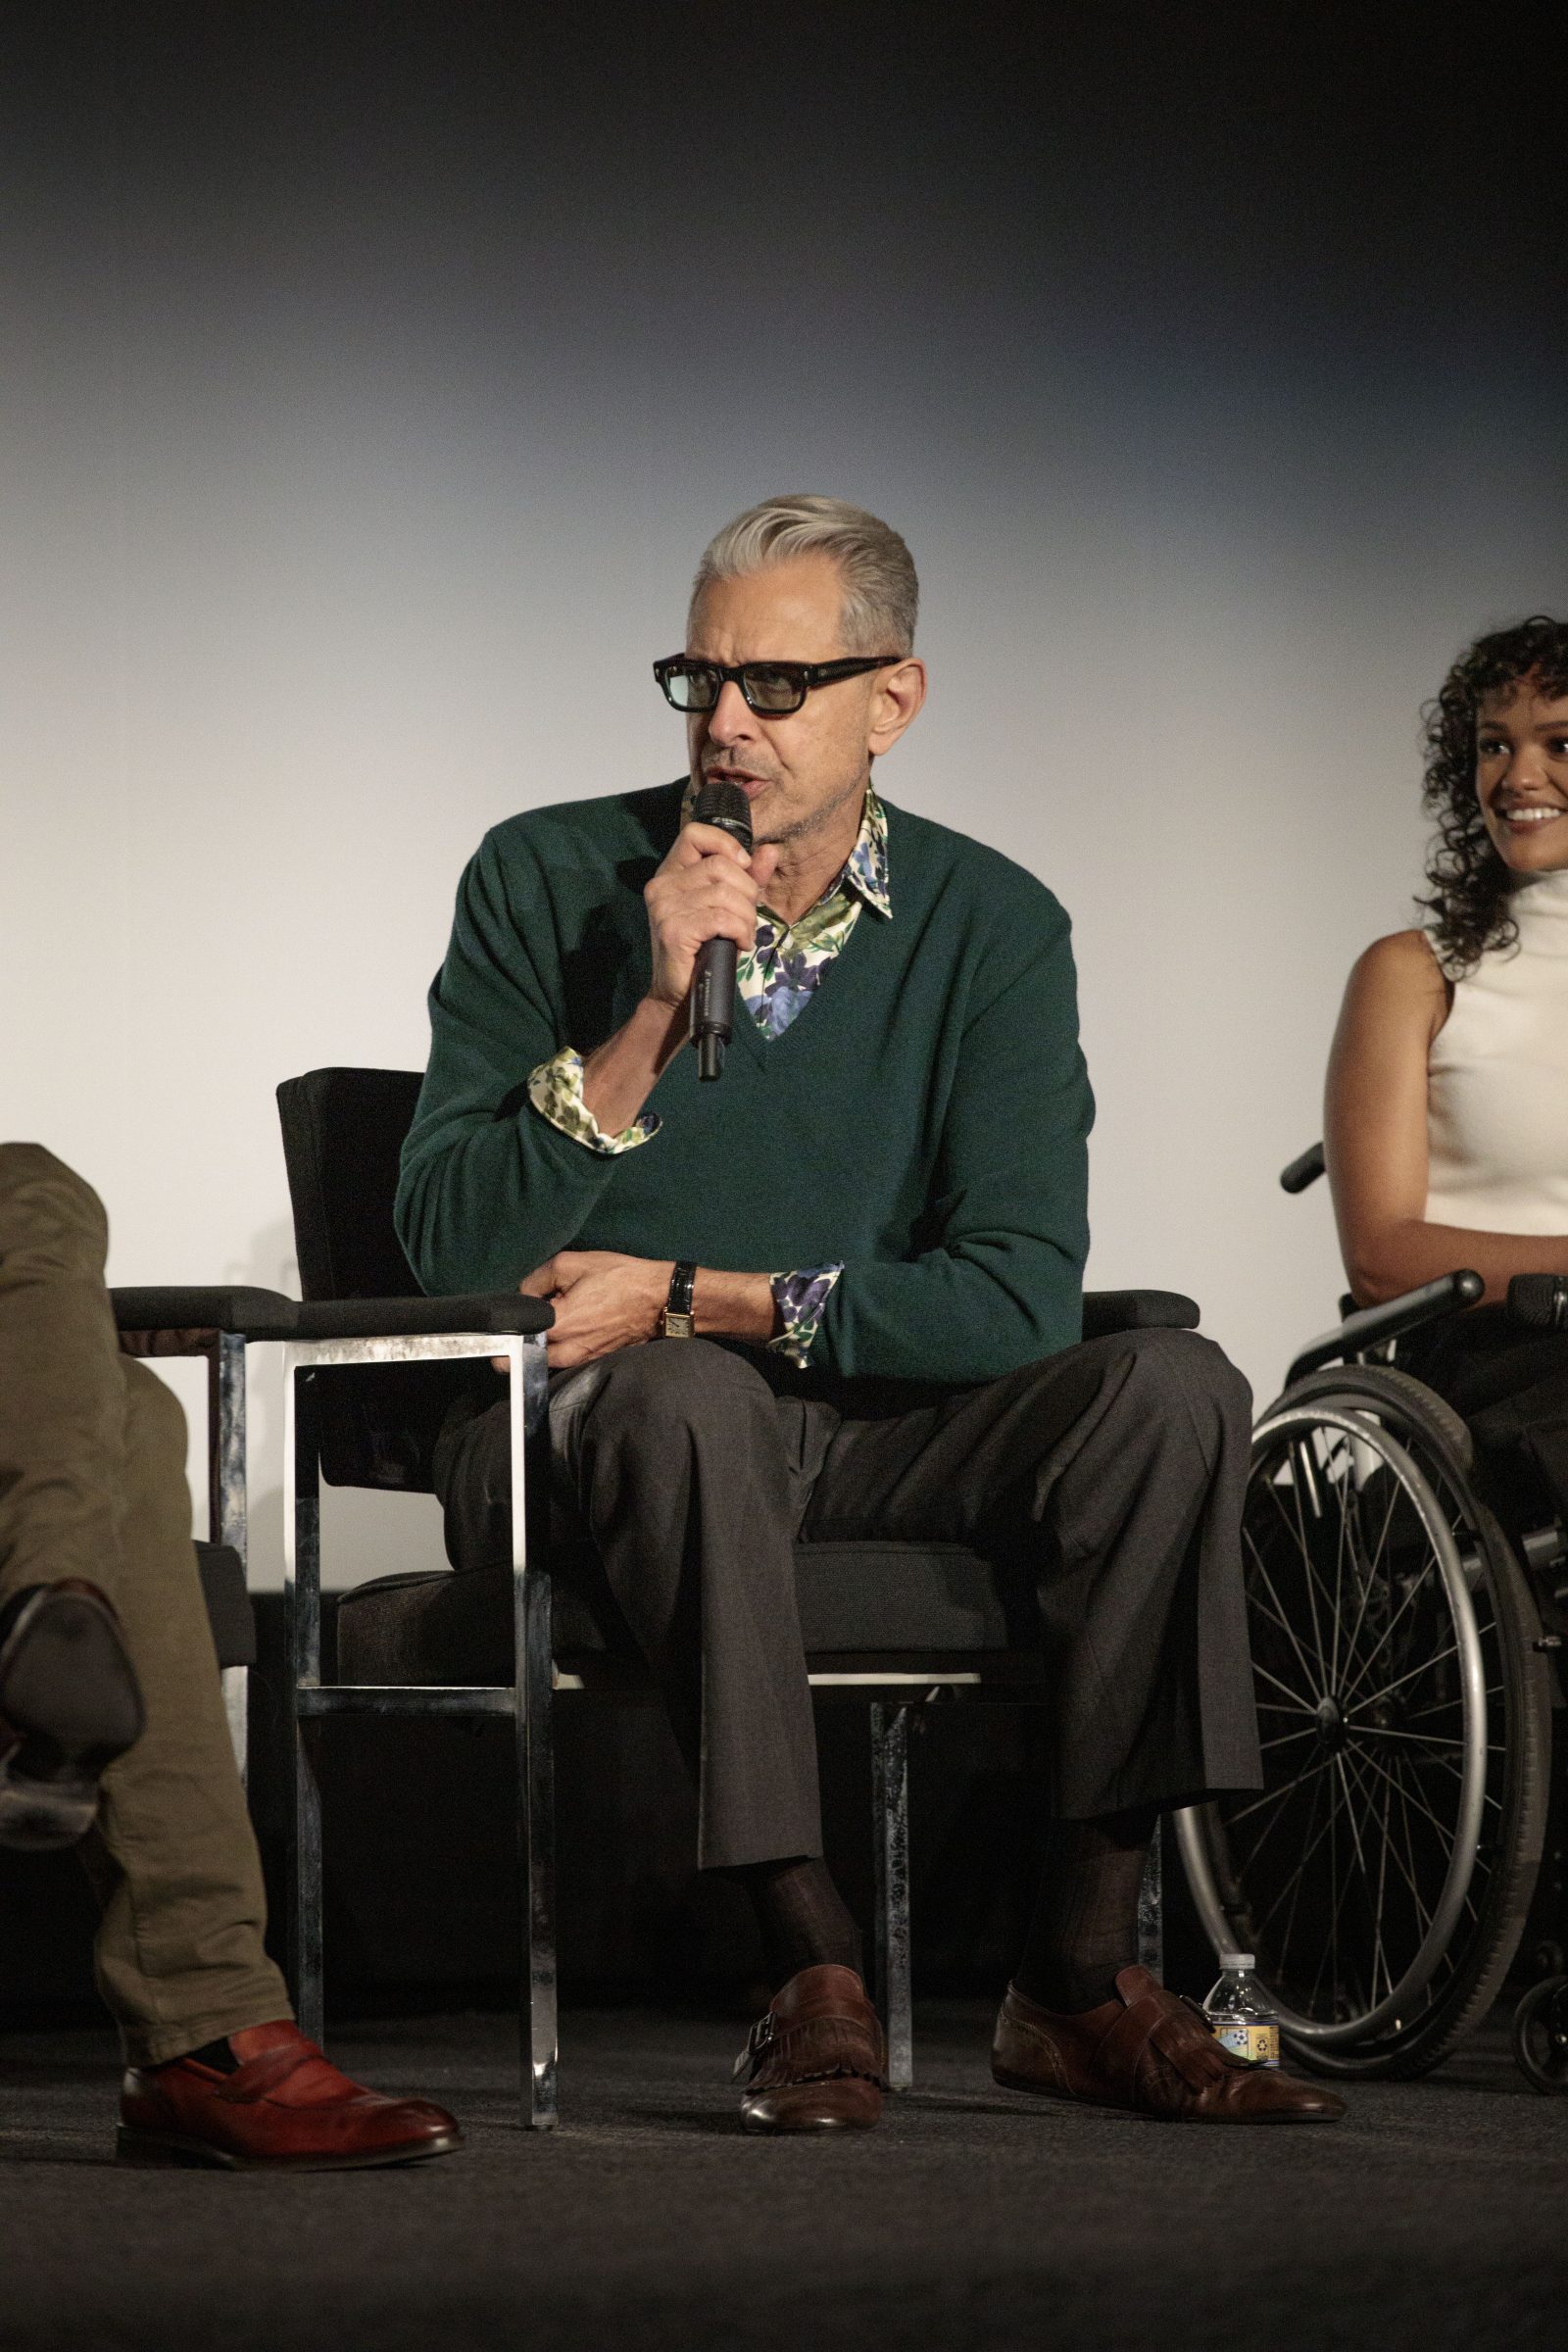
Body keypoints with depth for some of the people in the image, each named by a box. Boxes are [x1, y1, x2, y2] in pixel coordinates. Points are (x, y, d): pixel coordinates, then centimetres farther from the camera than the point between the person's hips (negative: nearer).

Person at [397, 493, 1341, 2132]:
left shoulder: (989, 929, 0)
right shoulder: (550, 879, -4)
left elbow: (1016, 1294, -10)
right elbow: (448, 1246, -13)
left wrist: (684, 1295, -14)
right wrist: (651, 1016, -23)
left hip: (862, 1433, 3)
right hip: (573, 1439, -3)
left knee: (1171, 1391, -21)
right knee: (684, 1401, -37)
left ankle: (1079, 1978, -20)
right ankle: (814, 1968, -31)